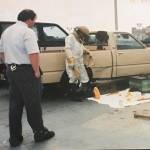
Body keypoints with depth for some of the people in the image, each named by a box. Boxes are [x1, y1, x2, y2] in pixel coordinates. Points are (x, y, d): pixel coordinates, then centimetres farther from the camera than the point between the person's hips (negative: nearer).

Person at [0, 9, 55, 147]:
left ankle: (15, 137, 18)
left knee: (15, 105, 12)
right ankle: (40, 133, 17)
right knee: (33, 104, 4)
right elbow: (33, 54, -24)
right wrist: (37, 71, -14)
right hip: (26, 71, -8)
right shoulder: (27, 32, -15)